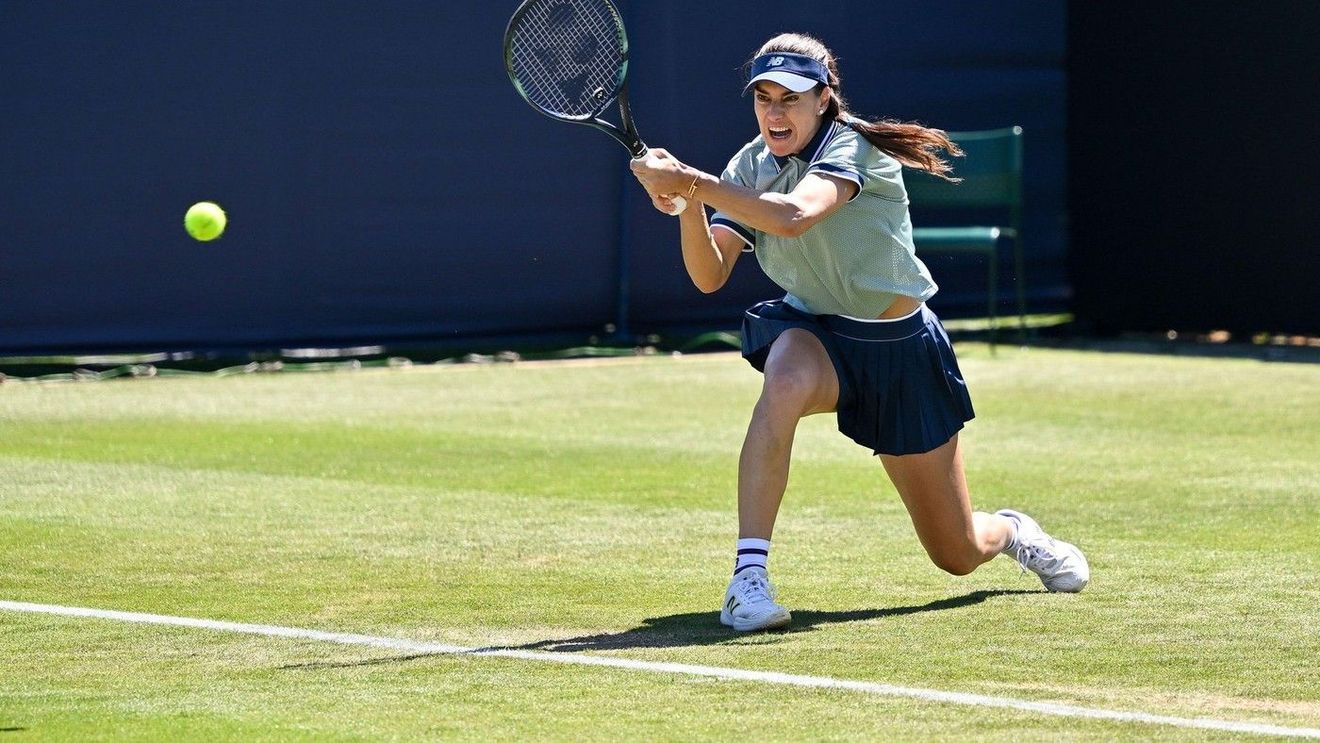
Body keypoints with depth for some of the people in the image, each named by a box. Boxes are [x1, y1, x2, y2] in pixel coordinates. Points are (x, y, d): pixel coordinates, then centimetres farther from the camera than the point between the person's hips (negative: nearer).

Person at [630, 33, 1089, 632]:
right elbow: (709, 275, -15)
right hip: (814, 332, 3)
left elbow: (793, 217, -44)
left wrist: (691, 181, -47)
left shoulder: (851, 147, -23)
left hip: (899, 344, -3)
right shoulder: (750, 166, -6)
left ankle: (1011, 531, 46)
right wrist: (685, 203, -32)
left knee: (959, 554, 6)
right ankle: (748, 579, -41)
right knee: (786, 380, -40)